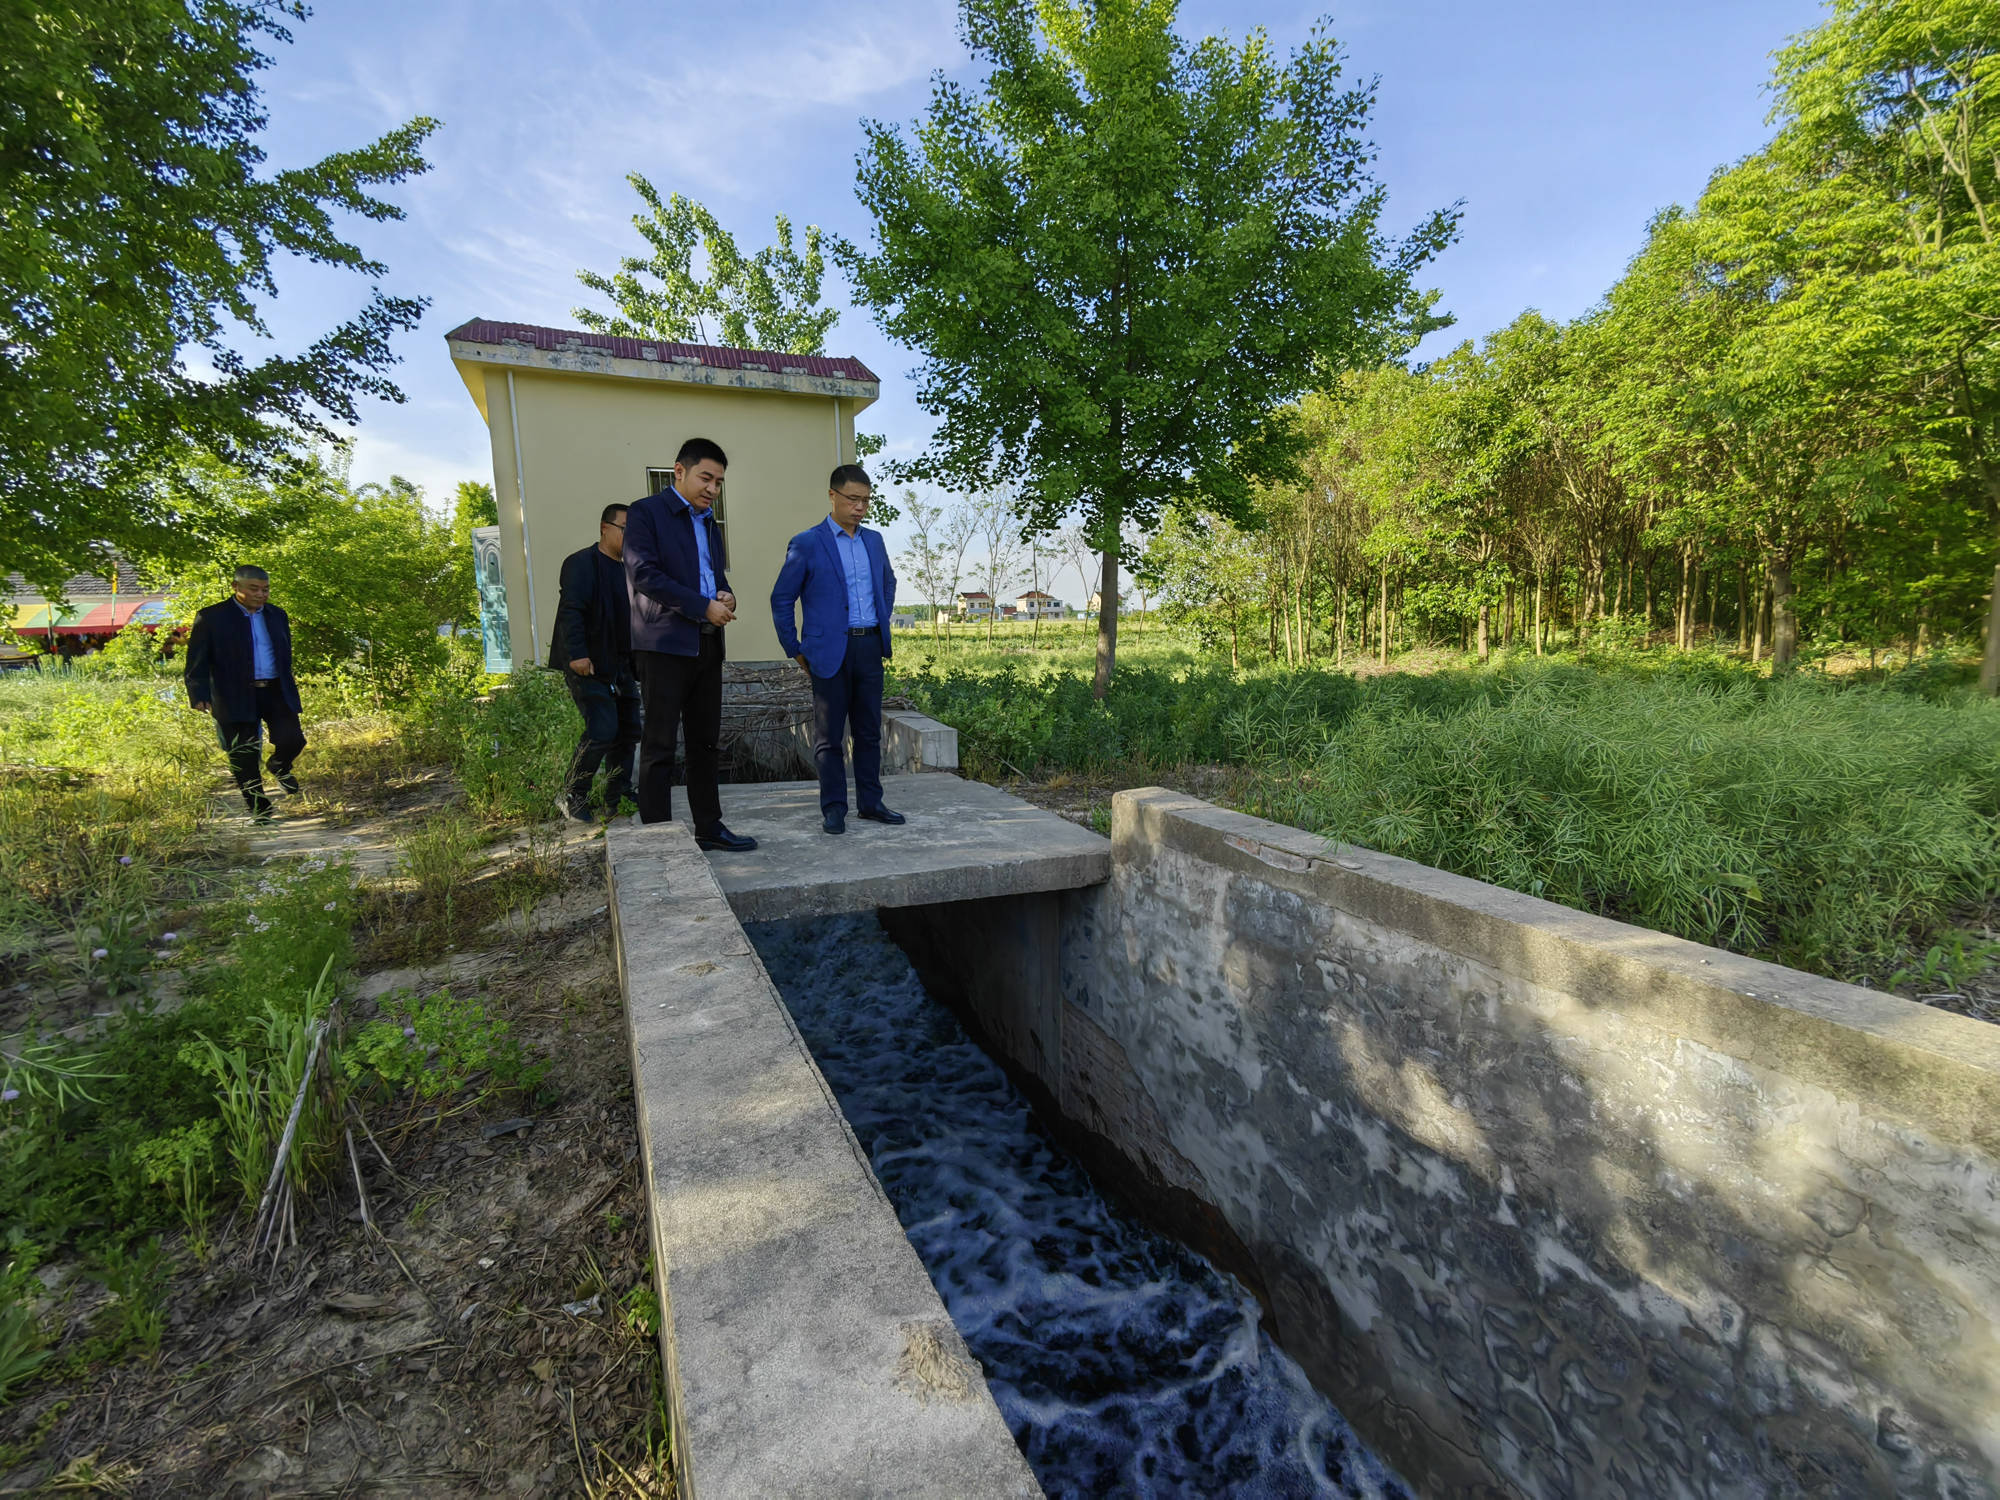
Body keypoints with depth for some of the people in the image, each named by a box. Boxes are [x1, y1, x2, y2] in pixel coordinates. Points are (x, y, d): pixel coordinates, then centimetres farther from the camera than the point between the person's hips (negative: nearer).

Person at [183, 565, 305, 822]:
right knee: (243, 759, 3)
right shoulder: (212, 617, -1)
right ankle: (259, 809, 17)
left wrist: (289, 692, 20)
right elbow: (196, 663, -3)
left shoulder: (277, 615, 12)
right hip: (235, 697, -3)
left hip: (275, 692, 3)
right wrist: (200, 695, -15)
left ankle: (280, 767, 21)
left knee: (292, 740, -14)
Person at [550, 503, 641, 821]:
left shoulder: (628, 570, 17)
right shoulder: (582, 563, -7)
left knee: (628, 730, 7)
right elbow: (571, 611, -17)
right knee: (602, 729, -15)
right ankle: (571, 797, 1)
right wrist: (576, 654, -26)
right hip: (588, 665, -8)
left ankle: (617, 799, 17)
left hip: (620, 668, 8)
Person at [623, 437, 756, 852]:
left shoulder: (709, 524, 21)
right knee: (659, 746, -3)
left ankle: (709, 827, 18)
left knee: (706, 743, 10)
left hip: (707, 645, 7)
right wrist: (704, 606, -16)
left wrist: (726, 596, 3)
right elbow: (643, 574, -13)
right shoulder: (646, 513, -2)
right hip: (664, 645, -7)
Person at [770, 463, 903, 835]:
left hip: (870, 648, 5)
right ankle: (833, 809, 11)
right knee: (829, 735, 2)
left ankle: (870, 804, 18)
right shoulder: (807, 544, -4)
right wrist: (795, 650, 0)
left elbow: (888, 584, 28)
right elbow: (781, 600, 1)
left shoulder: (874, 540, 12)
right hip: (831, 651, -5)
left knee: (869, 731, 9)